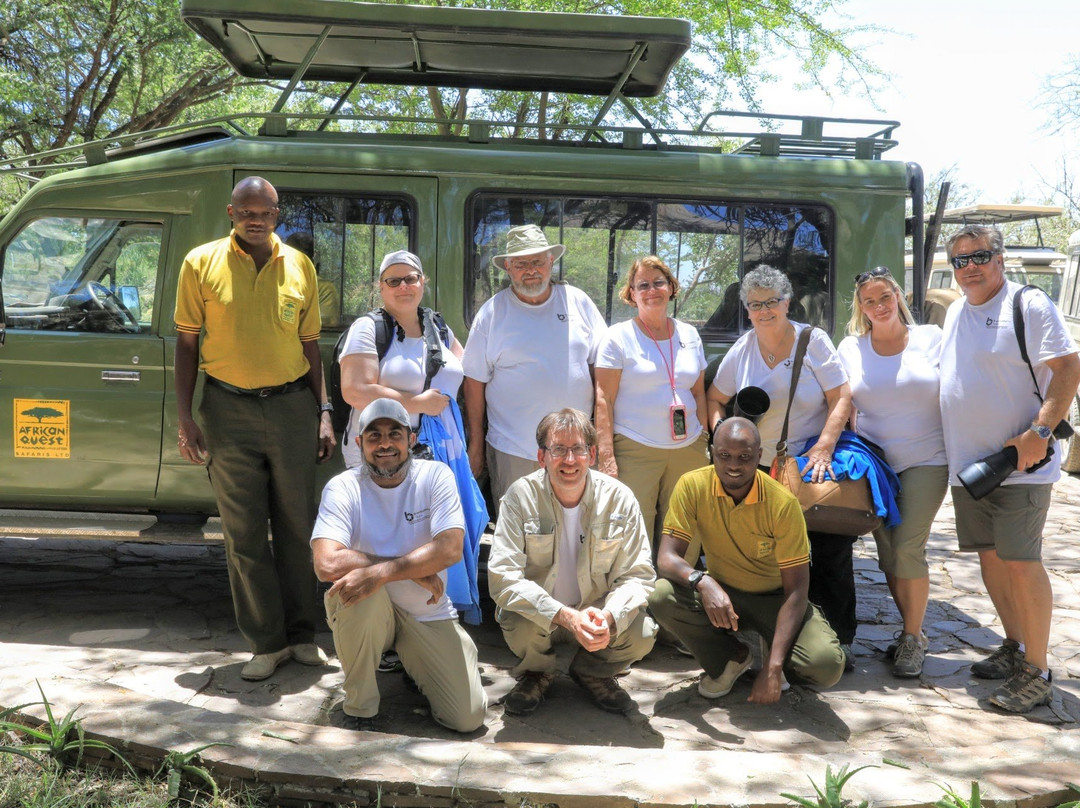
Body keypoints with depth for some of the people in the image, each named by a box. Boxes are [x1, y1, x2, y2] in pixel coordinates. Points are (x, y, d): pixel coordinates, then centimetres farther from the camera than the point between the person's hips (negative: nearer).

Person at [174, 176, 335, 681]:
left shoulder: (299, 265, 5)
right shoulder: (201, 263, 1)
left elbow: (310, 344, 10)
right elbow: (187, 342, 4)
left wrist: (324, 413, 5)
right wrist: (184, 418, -3)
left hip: (292, 404, 1)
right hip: (229, 409, -1)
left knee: (297, 526, 7)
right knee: (243, 532, 4)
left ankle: (301, 635, 21)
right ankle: (267, 643, 16)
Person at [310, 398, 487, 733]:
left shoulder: (435, 476, -9)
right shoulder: (342, 488, -12)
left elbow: (450, 548, -22)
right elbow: (327, 563, -27)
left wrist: (381, 572, -34)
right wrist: (414, 569, -24)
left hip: (429, 614, 1)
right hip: (367, 612, 0)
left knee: (469, 717, -12)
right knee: (355, 588, -36)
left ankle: (412, 663, 21)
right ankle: (359, 706, -12)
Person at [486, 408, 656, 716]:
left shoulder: (619, 498, -11)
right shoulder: (521, 496, -17)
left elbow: (638, 575, -11)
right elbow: (502, 577, -24)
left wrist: (608, 616, -33)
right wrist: (566, 617, -36)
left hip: (600, 615, 2)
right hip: (538, 613, -1)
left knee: (642, 633, -26)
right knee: (520, 623, -34)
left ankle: (593, 672, 11)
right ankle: (536, 673, 6)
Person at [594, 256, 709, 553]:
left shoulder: (689, 335, 14)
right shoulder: (618, 337, 1)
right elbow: (603, 400, -4)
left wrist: (703, 442, 12)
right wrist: (606, 456, -12)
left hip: (688, 450, 4)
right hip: (635, 451, -4)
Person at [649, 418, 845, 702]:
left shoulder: (782, 503, -22)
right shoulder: (692, 486, -17)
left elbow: (796, 590, -20)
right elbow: (667, 556, -19)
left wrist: (773, 668, -29)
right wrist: (703, 582, -43)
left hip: (775, 599, -2)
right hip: (720, 594, 2)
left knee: (827, 665, -29)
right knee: (661, 596, -29)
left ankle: (771, 653, 9)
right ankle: (731, 659, 0)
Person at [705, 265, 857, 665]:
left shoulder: (813, 340, -4)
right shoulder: (742, 350, 4)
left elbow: (841, 398, -8)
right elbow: (715, 398, 13)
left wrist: (823, 448, -18)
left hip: (816, 463, -3)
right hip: (764, 467, 3)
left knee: (831, 553, -5)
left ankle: (840, 639, 7)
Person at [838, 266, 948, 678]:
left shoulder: (930, 338, 0)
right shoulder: (850, 348, 5)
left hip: (925, 461, -3)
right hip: (875, 464, 3)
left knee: (907, 549, -11)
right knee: (887, 552, 6)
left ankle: (913, 637, 5)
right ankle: (911, 630, 23)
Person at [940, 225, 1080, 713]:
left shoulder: (1030, 306, -8)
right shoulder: (955, 312, 13)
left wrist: (1039, 431, -23)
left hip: (1019, 464, -7)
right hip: (966, 463, 7)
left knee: (1021, 562, -9)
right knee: (989, 557, 13)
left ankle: (1036, 673, 1)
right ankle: (1014, 648, 28)